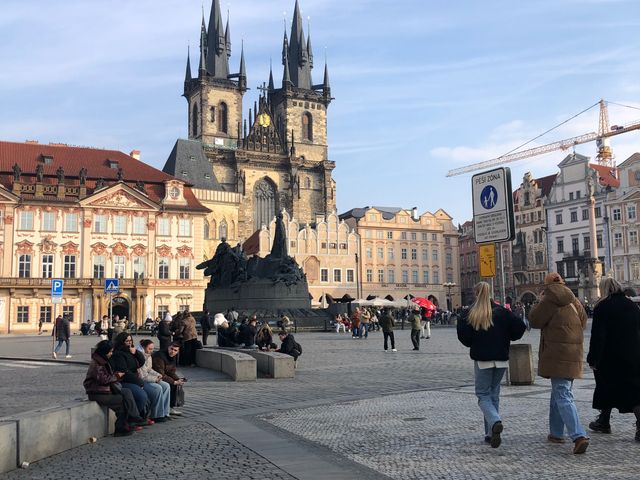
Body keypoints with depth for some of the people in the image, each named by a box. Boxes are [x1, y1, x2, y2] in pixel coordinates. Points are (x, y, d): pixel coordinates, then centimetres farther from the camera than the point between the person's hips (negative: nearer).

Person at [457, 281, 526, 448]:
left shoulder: (471, 314, -6)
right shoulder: (501, 312, 1)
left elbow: (465, 339, -11)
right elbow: (519, 328, -6)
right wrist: (504, 337, 9)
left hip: (482, 360, -3)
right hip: (501, 359, 3)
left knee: (483, 395, 4)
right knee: (494, 395, 14)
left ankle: (495, 422, -25)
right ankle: (491, 434, 14)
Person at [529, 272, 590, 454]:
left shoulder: (550, 299, -12)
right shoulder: (573, 300, 11)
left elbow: (534, 321, -7)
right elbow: (583, 320, 21)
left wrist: (540, 302, 4)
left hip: (557, 354, -8)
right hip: (573, 353, 8)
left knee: (562, 395, -11)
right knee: (559, 392, 20)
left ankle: (579, 436, -23)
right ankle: (556, 433, 27)